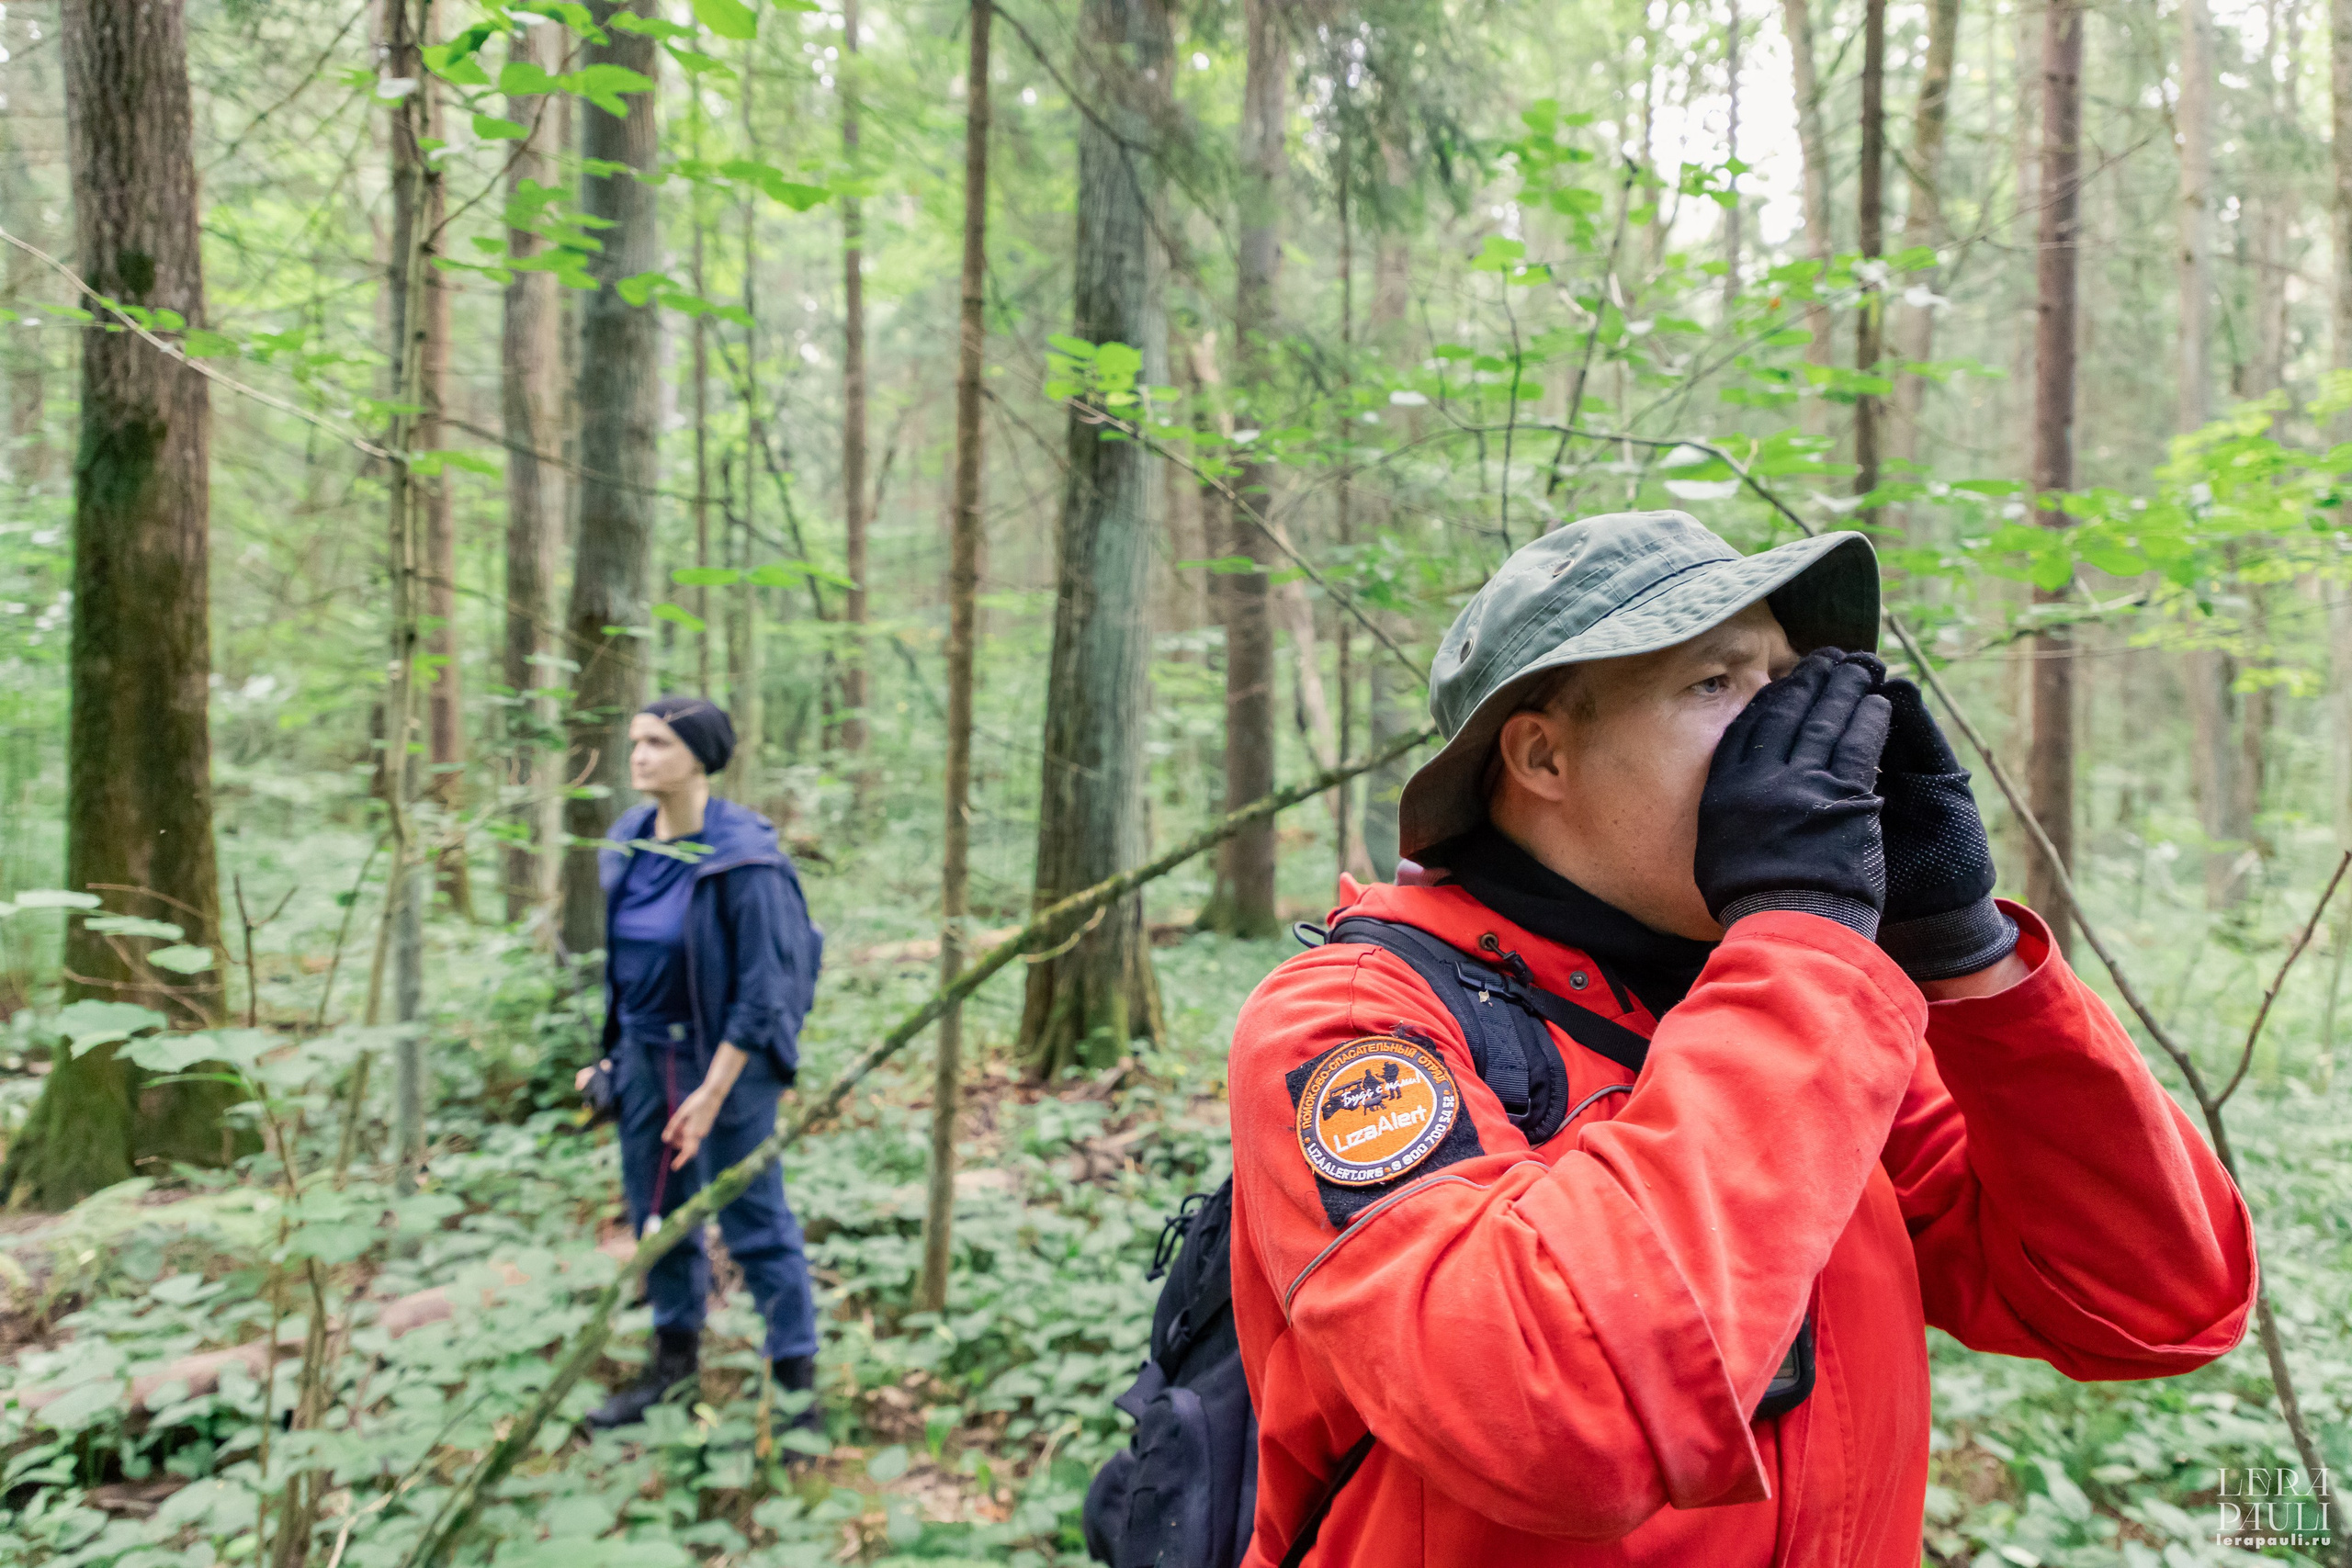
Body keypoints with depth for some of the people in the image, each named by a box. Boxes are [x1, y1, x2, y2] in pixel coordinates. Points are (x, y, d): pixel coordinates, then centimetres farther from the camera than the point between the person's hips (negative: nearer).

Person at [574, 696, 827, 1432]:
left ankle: (797, 1377, 17)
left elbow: (763, 991, -17)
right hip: (643, 1056, 7)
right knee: (656, 1212, 18)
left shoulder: (743, 859, -19)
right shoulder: (628, 843, 2)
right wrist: (607, 1054, 12)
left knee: (754, 1220, 2)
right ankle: (675, 1355, 38)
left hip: (724, 1058, -7)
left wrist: (712, 1092, -18)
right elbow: (614, 957, 14)